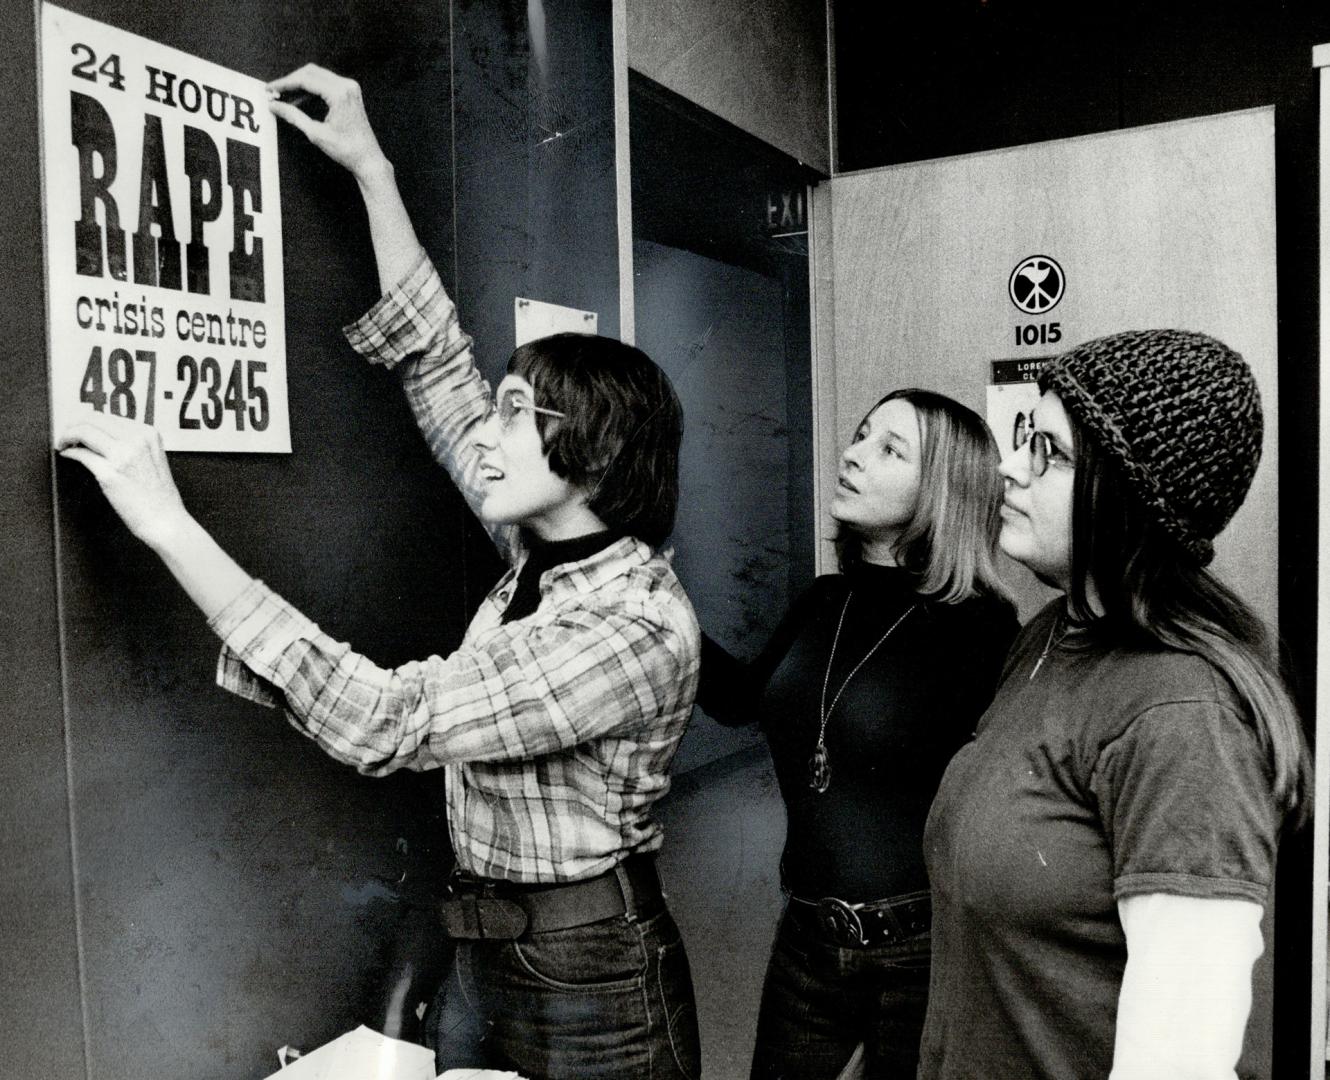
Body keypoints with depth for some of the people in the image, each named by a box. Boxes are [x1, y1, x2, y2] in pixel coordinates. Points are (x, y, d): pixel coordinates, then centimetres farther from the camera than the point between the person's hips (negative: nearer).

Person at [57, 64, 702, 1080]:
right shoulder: (549, 549, -3)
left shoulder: (635, 631, -26)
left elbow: (380, 719, -32)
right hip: (486, 956, 7)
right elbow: (436, 362, 4)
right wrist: (370, 167, 5)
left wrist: (168, 522, -31)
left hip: (591, 976, -7)